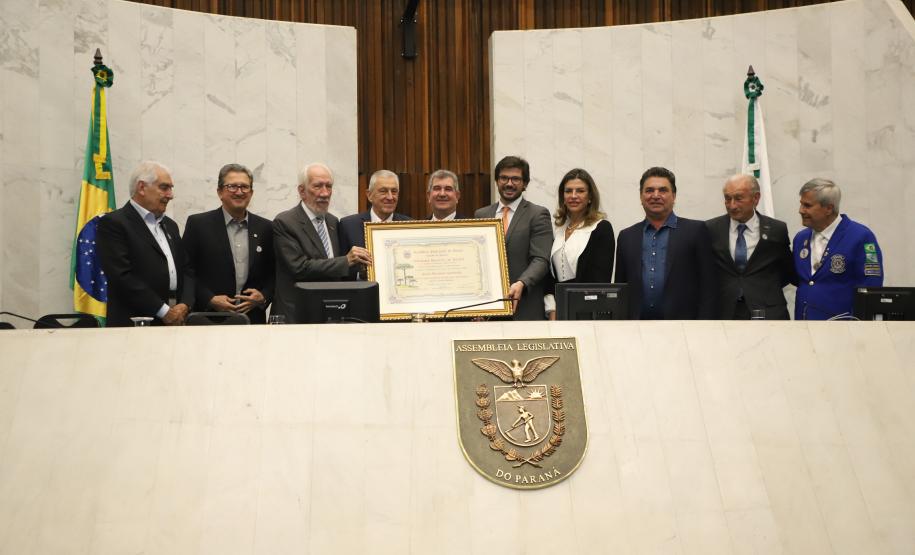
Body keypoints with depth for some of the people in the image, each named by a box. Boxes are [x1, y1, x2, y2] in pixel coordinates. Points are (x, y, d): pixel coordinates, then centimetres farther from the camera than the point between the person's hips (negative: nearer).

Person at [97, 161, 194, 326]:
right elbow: (122, 276, -13)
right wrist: (164, 311, -13)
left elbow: (186, 269, 18)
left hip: (175, 322, 6)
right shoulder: (113, 223, -4)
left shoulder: (170, 225, 19)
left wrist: (184, 305, -1)